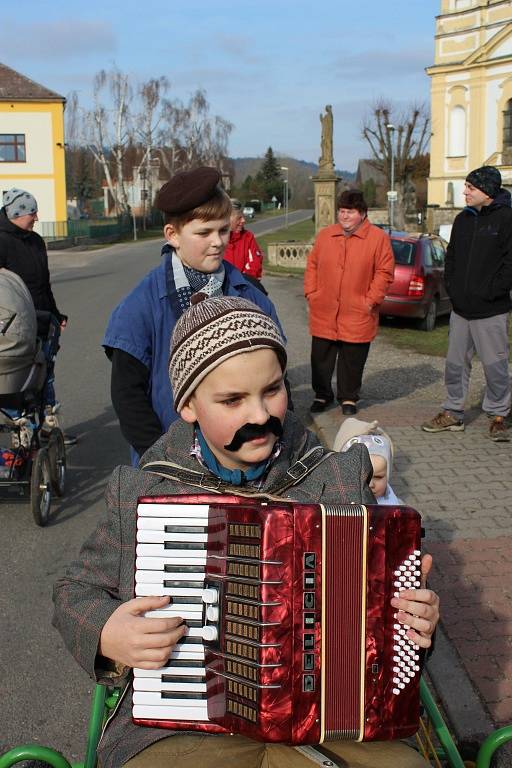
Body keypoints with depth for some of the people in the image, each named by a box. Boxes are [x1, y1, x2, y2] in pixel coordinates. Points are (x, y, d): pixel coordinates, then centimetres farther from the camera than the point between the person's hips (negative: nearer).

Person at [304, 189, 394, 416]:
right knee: (321, 357, 9)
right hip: (323, 312, 3)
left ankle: (348, 398, 23)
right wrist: (311, 293, 3)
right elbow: (312, 266, 13)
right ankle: (322, 395, 26)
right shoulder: (324, 235, 9)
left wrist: (371, 300, -10)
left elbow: (384, 272, -4)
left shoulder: (378, 238, -3)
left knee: (352, 360, 6)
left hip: (357, 315, -3)